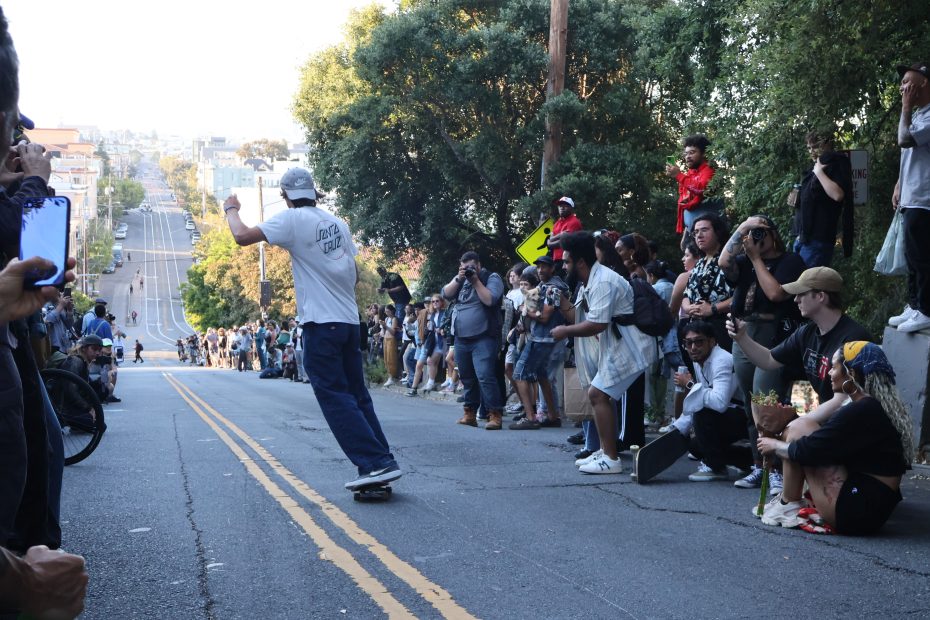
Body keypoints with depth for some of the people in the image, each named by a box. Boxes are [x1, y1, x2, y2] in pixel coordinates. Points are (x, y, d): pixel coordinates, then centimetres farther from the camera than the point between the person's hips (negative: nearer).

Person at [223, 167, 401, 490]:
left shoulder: (292, 219, -7)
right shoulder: (337, 222, 13)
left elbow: (243, 236, -12)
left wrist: (231, 210, 6)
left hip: (321, 323, -7)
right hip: (350, 321, 7)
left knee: (335, 397, -5)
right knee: (357, 396, 12)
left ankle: (376, 463, -12)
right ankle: (381, 462, 10)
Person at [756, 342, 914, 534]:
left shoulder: (859, 412, -18)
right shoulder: (878, 407, 12)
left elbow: (807, 451, -15)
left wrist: (775, 445, 4)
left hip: (856, 510, -10)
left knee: (800, 427, -5)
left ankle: (788, 505, 1)